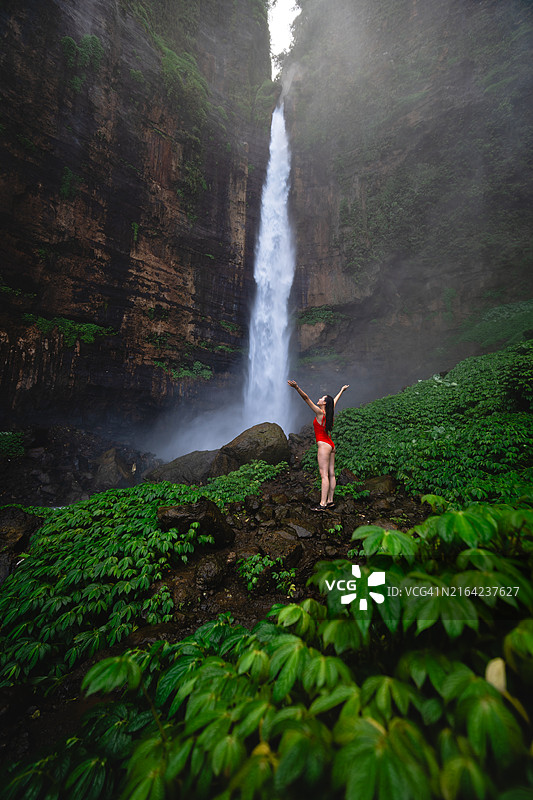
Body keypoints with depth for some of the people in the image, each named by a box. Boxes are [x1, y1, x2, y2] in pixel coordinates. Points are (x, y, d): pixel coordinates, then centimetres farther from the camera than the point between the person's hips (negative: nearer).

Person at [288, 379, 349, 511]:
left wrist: (297, 388, -29)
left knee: (324, 474, -9)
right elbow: (335, 400, 28)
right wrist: (342, 390, 45)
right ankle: (330, 501, 16)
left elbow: (307, 399, -20)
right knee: (331, 474, 9)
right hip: (331, 445, 9)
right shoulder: (329, 413, 10)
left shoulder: (320, 412, -10)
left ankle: (323, 504, -8)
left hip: (324, 445, -9)